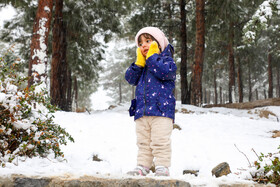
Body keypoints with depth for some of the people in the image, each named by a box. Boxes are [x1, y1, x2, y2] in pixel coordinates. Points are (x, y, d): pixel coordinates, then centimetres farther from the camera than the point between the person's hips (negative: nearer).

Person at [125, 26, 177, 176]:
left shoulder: (166, 59, 2)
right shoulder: (141, 65, 21)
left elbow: (165, 72, -20)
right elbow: (130, 78, 10)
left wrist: (152, 57, -10)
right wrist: (138, 63, 0)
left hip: (161, 109, -6)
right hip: (142, 111, 6)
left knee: (160, 141, -7)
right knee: (143, 142, 9)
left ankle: (162, 167, -1)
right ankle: (142, 167, 14)